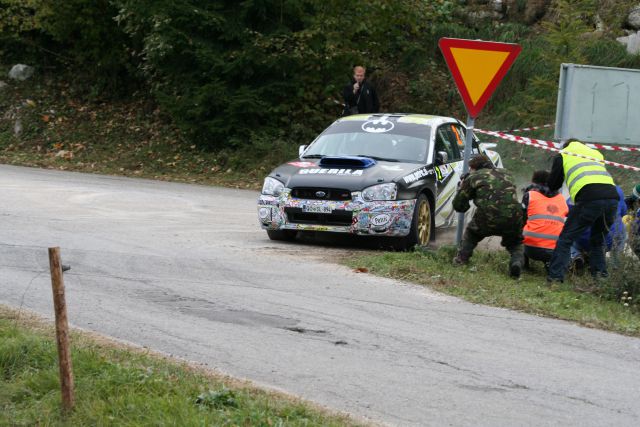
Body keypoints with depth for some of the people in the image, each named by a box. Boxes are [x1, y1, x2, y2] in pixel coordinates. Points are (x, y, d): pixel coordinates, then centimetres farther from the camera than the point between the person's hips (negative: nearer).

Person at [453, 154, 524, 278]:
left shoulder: (473, 177, 12)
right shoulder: (505, 175, 24)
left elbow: (459, 206, 16)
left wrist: (461, 189, 36)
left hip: (487, 221, -2)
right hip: (513, 220, 2)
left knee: (471, 232, 31)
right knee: (515, 245, 27)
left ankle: (461, 259, 24)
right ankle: (517, 262, -2)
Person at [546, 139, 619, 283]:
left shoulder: (564, 155, 23)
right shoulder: (596, 154, 35)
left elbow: (552, 186, 26)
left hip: (589, 198, -4)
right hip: (612, 197, 4)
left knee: (566, 238, 4)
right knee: (598, 239, 25)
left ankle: (555, 275, -3)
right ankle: (600, 272, 20)